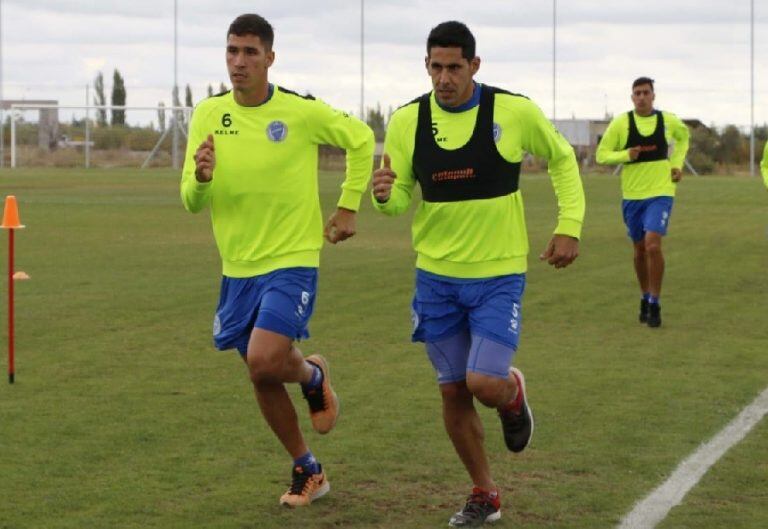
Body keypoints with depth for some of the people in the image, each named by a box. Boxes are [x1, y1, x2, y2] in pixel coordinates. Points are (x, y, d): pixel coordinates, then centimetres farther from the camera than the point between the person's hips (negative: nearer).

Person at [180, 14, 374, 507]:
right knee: (262, 378, 11)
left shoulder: (302, 111, -12)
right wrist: (202, 178, -24)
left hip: (292, 262, -5)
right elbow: (191, 201, -1)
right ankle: (308, 472, 30)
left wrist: (348, 207, 2)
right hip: (238, 268, 5)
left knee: (264, 361, -22)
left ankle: (315, 375, 14)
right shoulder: (209, 114, -2)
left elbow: (362, 139, 5)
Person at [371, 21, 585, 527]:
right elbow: (399, 196, 3)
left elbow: (562, 157, 6)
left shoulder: (515, 111, -11)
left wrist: (570, 225, -2)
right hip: (437, 276, 3)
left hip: (499, 275, -3)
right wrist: (385, 195, -21)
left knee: (484, 383, -15)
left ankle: (514, 394, 23)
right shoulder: (408, 120, -5)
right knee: (453, 391, 6)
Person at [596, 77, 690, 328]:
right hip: (632, 194, 2)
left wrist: (677, 163, 9)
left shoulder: (668, 120, 0)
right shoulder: (620, 123, -4)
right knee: (640, 249, 11)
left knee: (653, 244, -18)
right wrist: (626, 155, -20)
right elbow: (602, 154, -2)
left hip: (661, 192, -2)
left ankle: (654, 304, -8)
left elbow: (684, 136, 22)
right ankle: (645, 297, 31)